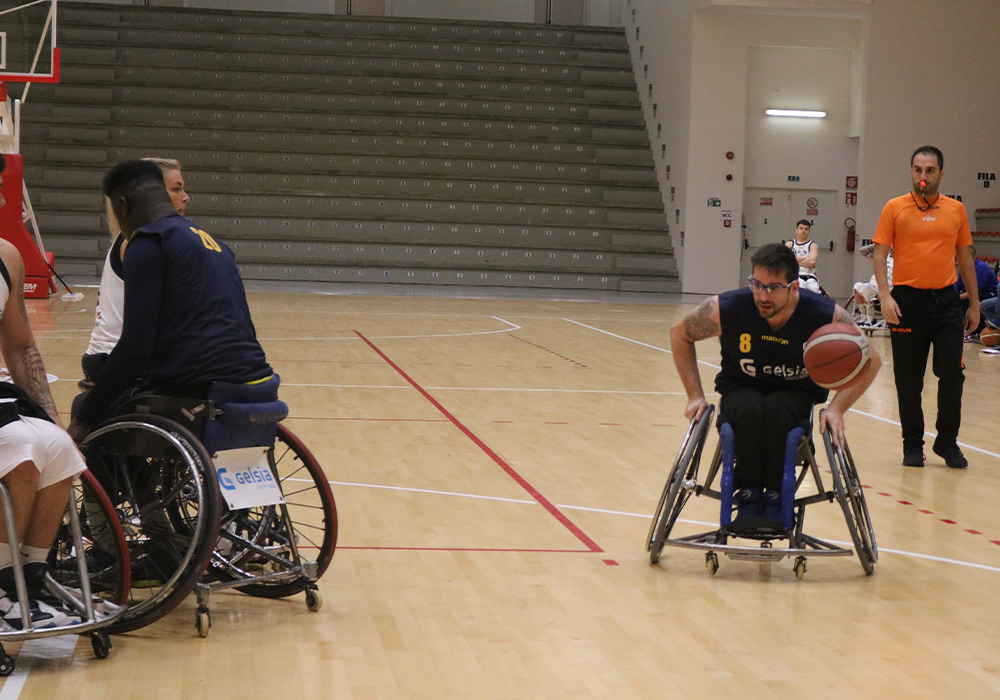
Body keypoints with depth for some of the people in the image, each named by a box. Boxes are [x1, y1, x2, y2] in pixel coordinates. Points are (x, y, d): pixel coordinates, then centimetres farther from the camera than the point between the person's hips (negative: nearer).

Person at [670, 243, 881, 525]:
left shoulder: (827, 317, -24)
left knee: (776, 411, -35)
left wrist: (837, 408, -20)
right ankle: (747, 493, -15)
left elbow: (870, 361, -8)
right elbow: (680, 334, -3)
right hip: (741, 390, 0)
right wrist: (695, 395, -7)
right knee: (751, 411, -34)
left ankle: (775, 494, -16)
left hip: (796, 394, 0)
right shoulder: (725, 309, -23)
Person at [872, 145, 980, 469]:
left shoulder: (956, 209, 9)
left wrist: (974, 304, 14)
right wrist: (885, 296, -14)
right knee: (908, 379, 3)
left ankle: (947, 441, 14)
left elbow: (965, 258, 15)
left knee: (952, 374, -2)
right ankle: (912, 444, 16)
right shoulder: (895, 208, 2)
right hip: (907, 300, -2)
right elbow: (880, 254, -1)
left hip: (946, 300, 2)